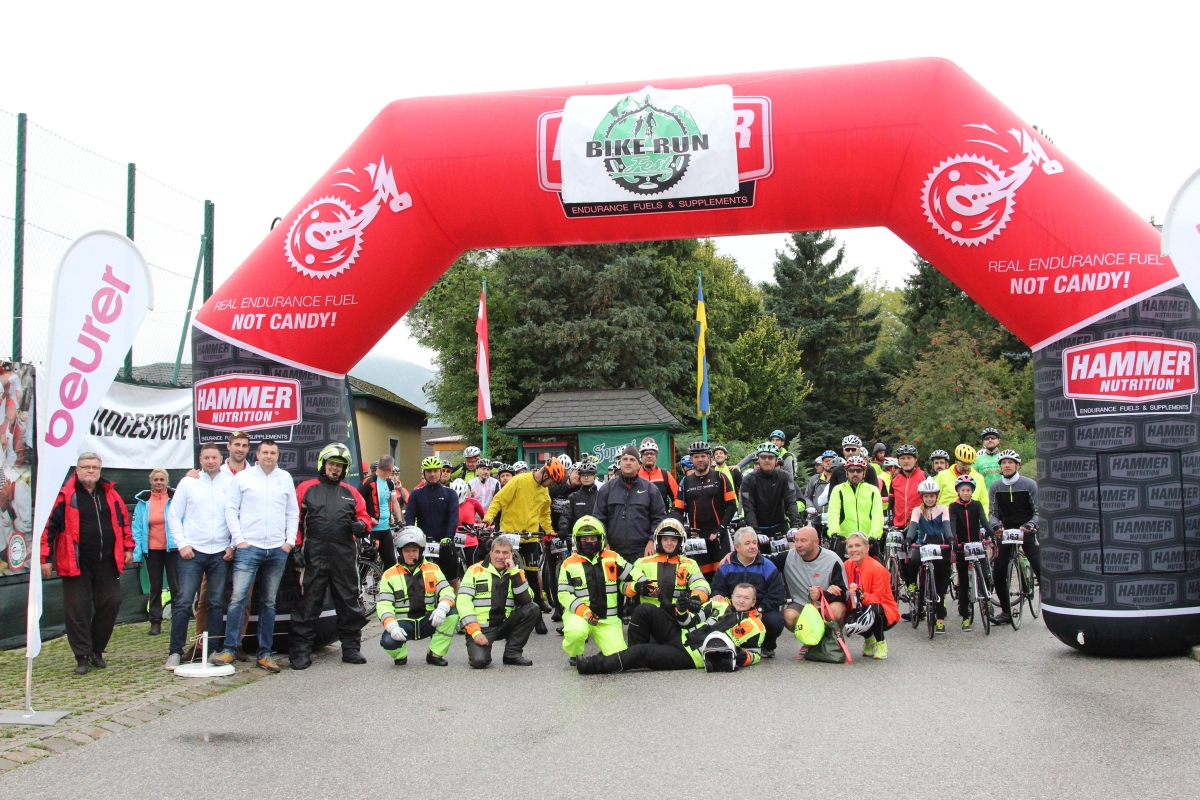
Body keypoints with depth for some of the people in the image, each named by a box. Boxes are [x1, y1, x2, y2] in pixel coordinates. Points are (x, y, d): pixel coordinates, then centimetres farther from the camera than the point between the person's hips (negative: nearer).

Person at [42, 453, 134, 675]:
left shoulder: (109, 493, 10)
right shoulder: (66, 495, -3)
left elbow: (123, 520, 18)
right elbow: (49, 526, -4)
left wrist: (128, 547, 12)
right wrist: (46, 557, -7)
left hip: (107, 563, 4)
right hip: (76, 564, -4)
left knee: (111, 604, 3)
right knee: (77, 610, 0)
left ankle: (97, 650, 19)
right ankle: (82, 656, 9)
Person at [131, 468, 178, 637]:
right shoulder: (143, 501, 2)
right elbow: (137, 528, 1)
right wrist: (136, 553, -6)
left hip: (172, 548, -2)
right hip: (152, 550, 2)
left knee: (175, 585, 2)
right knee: (155, 587, 10)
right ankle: (155, 622, 17)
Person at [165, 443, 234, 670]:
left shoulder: (231, 484, 6)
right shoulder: (188, 483, 6)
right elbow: (173, 516, 6)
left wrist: (233, 545, -1)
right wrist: (182, 544, -4)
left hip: (221, 553, 1)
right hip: (193, 551, -1)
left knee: (217, 603, 5)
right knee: (183, 602, -4)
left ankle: (213, 649, 13)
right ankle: (175, 651, 2)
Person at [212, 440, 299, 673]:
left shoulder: (285, 478, 12)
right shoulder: (243, 477, 4)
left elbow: (293, 512, 14)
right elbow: (231, 509, 1)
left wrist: (290, 541, 4)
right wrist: (238, 539, -7)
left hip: (278, 550, 3)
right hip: (248, 548, -3)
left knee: (269, 603, 7)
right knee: (238, 598, -11)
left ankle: (264, 653, 12)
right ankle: (229, 649, -4)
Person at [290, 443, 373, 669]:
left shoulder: (351, 493, 16)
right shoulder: (305, 489, 8)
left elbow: (364, 516, 17)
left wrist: (361, 525, -6)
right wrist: (296, 548, -4)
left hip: (345, 555, 3)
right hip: (314, 555, -3)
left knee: (349, 603, 7)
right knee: (308, 604, -2)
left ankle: (351, 648, 16)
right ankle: (301, 651, 3)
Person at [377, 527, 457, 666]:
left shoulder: (433, 569, 6)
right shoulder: (390, 575, 0)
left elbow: (447, 591, -5)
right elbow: (383, 605, -9)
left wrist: (442, 608, -29)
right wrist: (392, 626, -28)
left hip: (427, 622, 2)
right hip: (403, 623, -2)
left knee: (452, 613, -24)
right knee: (388, 641, -33)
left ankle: (435, 654, -7)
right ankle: (400, 656, 6)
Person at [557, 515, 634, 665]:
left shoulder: (612, 558, 6)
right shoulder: (569, 564, 1)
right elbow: (564, 595, -5)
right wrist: (584, 612, -18)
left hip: (608, 618, 2)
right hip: (578, 614, -2)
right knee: (577, 631, -36)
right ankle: (575, 656, -2)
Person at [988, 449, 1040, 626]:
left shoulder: (1029, 484, -5)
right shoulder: (995, 488, 4)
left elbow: (1038, 512, -5)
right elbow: (994, 513, 5)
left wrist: (1030, 525, -25)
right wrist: (995, 525, -18)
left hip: (1027, 532, -3)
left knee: (1040, 570, -15)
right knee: (998, 573, -3)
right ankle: (1006, 612, 10)